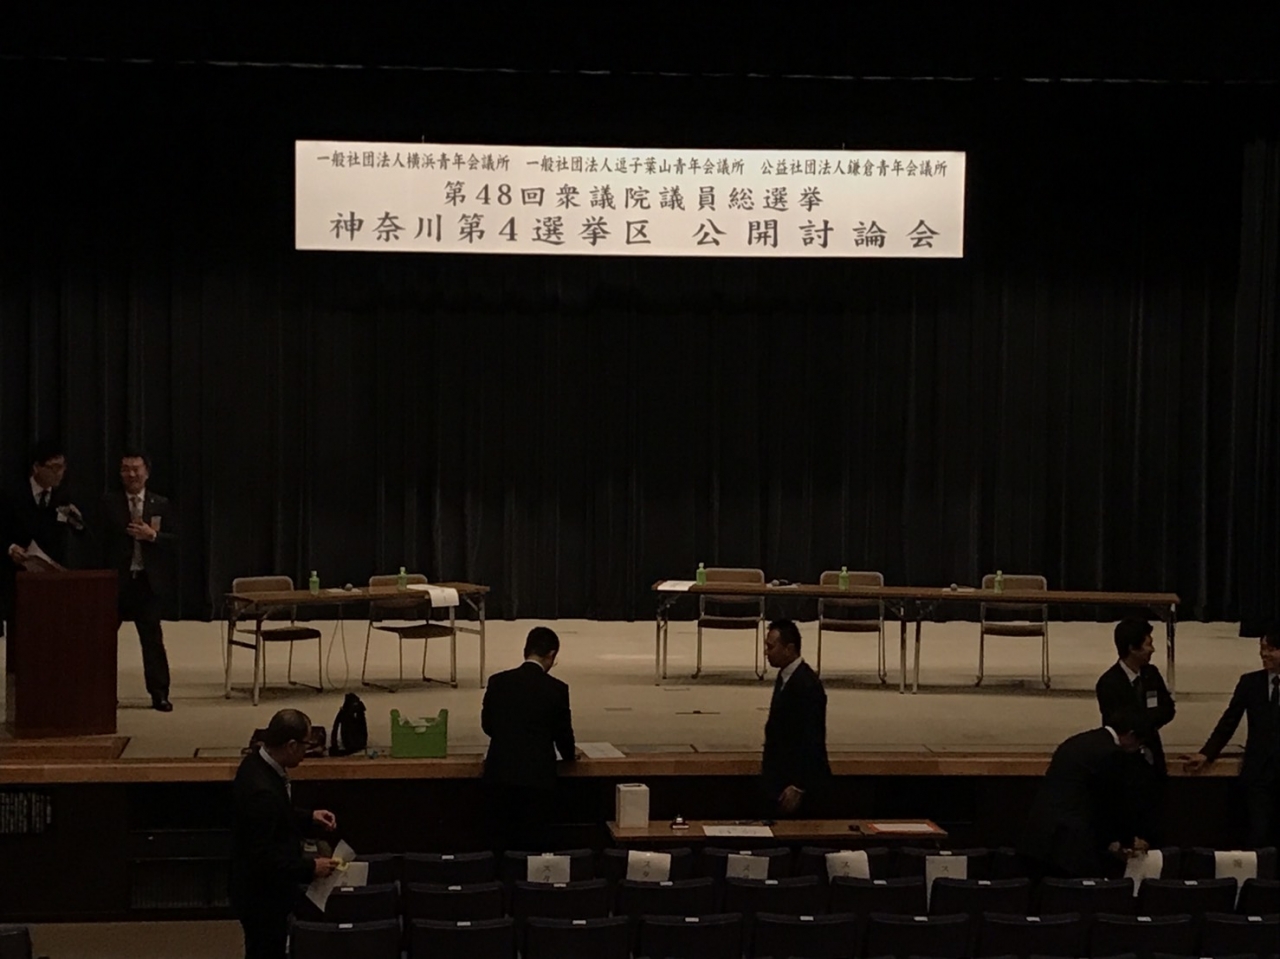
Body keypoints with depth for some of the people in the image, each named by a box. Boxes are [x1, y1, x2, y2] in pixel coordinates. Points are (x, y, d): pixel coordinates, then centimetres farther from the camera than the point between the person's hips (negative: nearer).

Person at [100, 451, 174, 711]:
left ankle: (159, 694, 7)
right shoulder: (109, 503, 3)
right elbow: (101, 539, -3)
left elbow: (174, 539, 2)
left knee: (153, 638, 2)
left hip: (148, 580, 0)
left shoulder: (161, 505, 7)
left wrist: (152, 535, -14)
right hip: (115, 579, 0)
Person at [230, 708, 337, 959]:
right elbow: (263, 858, -29)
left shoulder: (258, 763, -2)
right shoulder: (262, 790, -32)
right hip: (262, 899, -10)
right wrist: (311, 868, -21)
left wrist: (309, 817, 5)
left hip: (264, 891, 10)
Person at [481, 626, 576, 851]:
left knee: (502, 844, 8)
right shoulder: (556, 689, -5)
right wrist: (570, 754, 26)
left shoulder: (497, 682, 2)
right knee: (531, 845, 4)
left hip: (500, 775, 2)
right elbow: (563, 733, 3)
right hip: (537, 777, -2)